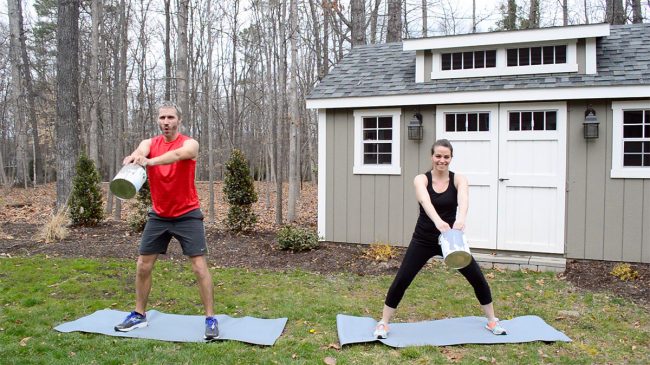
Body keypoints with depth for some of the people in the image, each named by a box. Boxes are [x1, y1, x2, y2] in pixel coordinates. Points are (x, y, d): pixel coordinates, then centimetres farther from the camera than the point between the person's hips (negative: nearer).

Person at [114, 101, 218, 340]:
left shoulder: (190, 144, -9)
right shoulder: (149, 143, 1)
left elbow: (178, 154, -34)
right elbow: (140, 152, -24)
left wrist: (149, 161, -53)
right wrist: (133, 158, -50)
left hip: (188, 215, -4)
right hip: (158, 215, 4)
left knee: (199, 267, -7)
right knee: (143, 265, 9)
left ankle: (210, 319, 3)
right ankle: (139, 315, 26)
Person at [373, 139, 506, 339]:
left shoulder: (459, 179, -8)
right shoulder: (421, 179, -11)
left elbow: (463, 200, -31)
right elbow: (425, 202, -33)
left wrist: (461, 219, -53)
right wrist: (437, 221, -54)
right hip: (423, 239, -1)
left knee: (478, 279, 2)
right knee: (401, 281, -6)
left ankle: (492, 321, 25)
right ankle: (383, 324, 11)